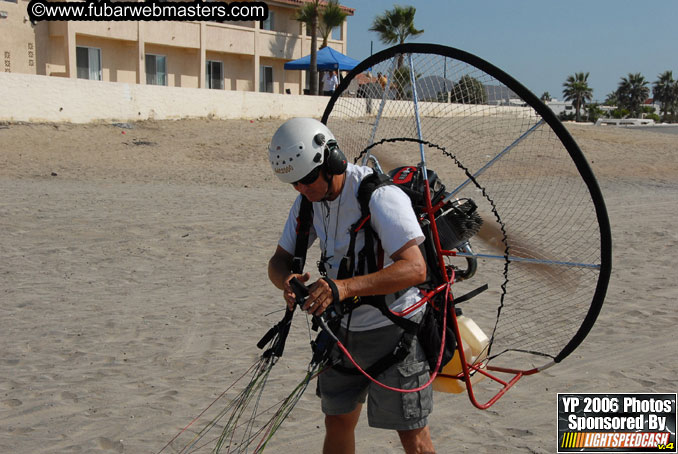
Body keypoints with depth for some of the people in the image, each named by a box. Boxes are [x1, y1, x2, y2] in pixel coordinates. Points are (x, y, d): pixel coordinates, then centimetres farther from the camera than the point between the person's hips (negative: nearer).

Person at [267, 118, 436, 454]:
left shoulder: (379, 195, -25)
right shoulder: (309, 199, -2)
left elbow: (415, 268, -33)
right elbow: (279, 259, 3)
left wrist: (344, 287, -43)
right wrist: (287, 280, -23)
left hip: (393, 327, -6)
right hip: (341, 327, 7)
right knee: (337, 425, 16)